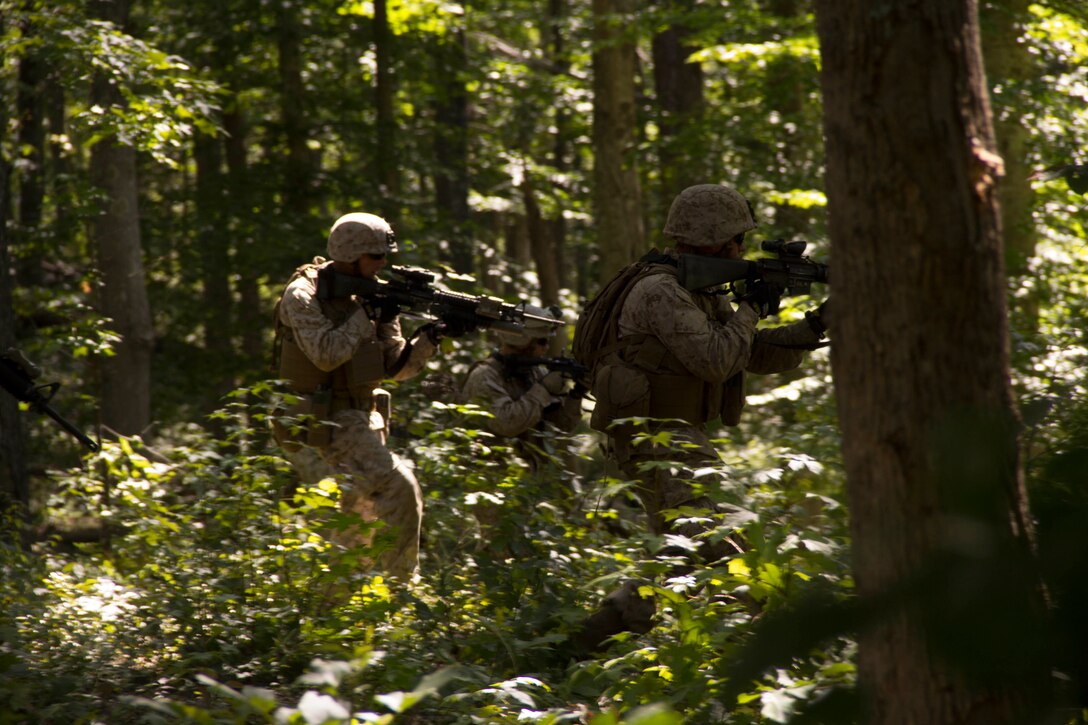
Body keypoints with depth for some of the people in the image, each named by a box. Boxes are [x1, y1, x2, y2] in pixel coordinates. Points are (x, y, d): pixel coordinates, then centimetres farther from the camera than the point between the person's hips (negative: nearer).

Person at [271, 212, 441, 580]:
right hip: (318, 427, -8)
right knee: (400, 488, -17)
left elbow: (395, 366, 7)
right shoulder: (303, 295, -10)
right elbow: (326, 353, -24)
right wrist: (367, 315, -18)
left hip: (358, 422, 8)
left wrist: (425, 342, -11)